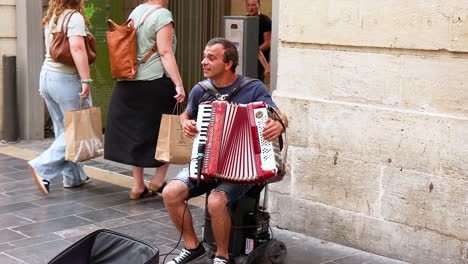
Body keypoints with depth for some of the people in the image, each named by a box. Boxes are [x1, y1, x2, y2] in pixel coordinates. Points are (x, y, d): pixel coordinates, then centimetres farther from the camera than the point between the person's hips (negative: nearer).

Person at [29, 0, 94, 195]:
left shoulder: (51, 19, 14)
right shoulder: (74, 17, -12)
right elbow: (77, 48, -24)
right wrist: (86, 80, -24)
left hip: (46, 75, 9)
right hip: (67, 79, -8)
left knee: (64, 131, 13)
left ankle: (74, 177, 19)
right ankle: (43, 167, -9)